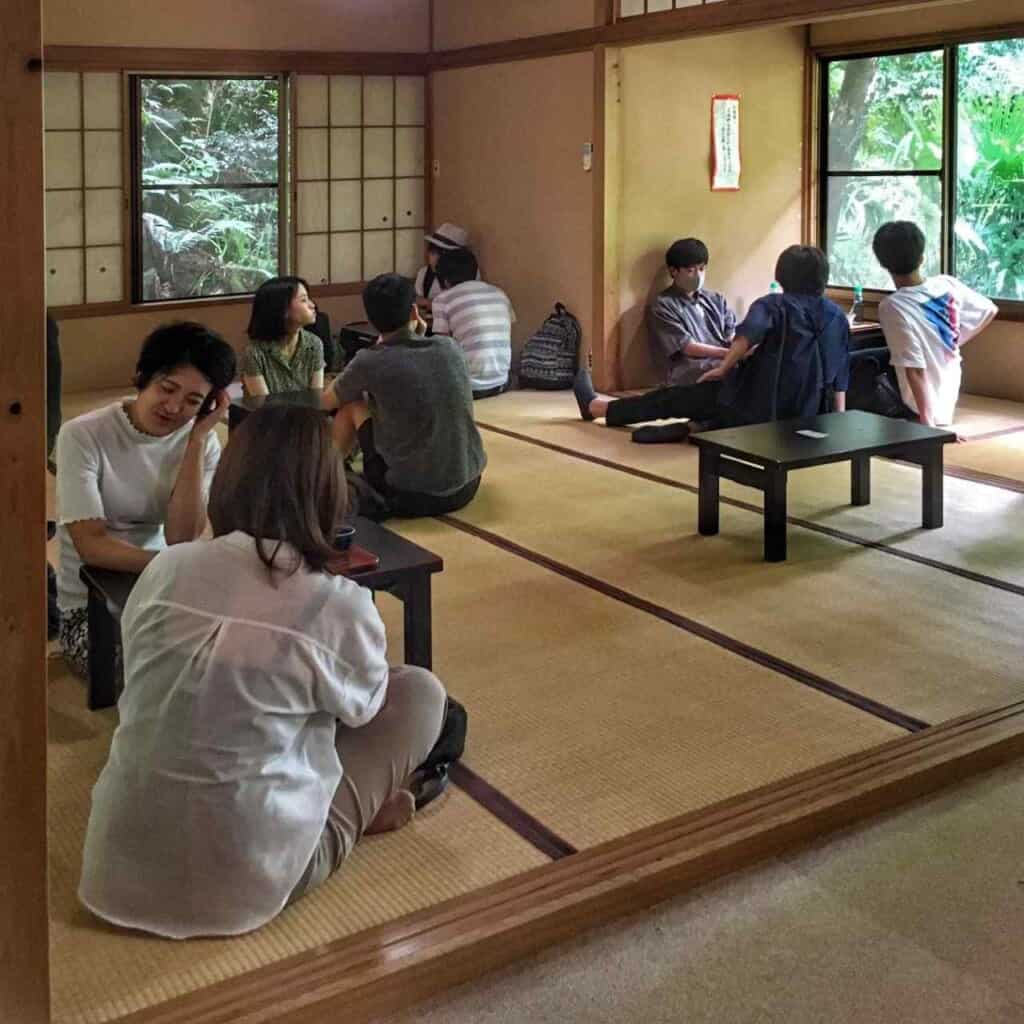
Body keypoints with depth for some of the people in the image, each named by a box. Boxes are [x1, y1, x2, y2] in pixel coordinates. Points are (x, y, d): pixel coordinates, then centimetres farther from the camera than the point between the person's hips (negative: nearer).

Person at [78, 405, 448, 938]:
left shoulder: (163, 569, -4)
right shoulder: (338, 606, -17)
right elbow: (363, 706, 5)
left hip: (120, 860, 5)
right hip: (242, 882, -5)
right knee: (420, 692, 9)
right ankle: (349, 822, 23)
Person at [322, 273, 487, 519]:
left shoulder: (370, 362, -12)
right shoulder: (450, 347, 0)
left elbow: (326, 402, 10)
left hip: (411, 497, -5)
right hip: (467, 487, 5)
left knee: (352, 404, 13)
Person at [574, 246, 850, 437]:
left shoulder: (773, 305, -2)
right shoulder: (837, 316, 12)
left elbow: (748, 335, -23)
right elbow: (840, 376, 13)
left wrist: (724, 368, -9)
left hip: (760, 404, -5)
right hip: (802, 416, 5)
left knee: (671, 398, 14)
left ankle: (594, 406, 28)